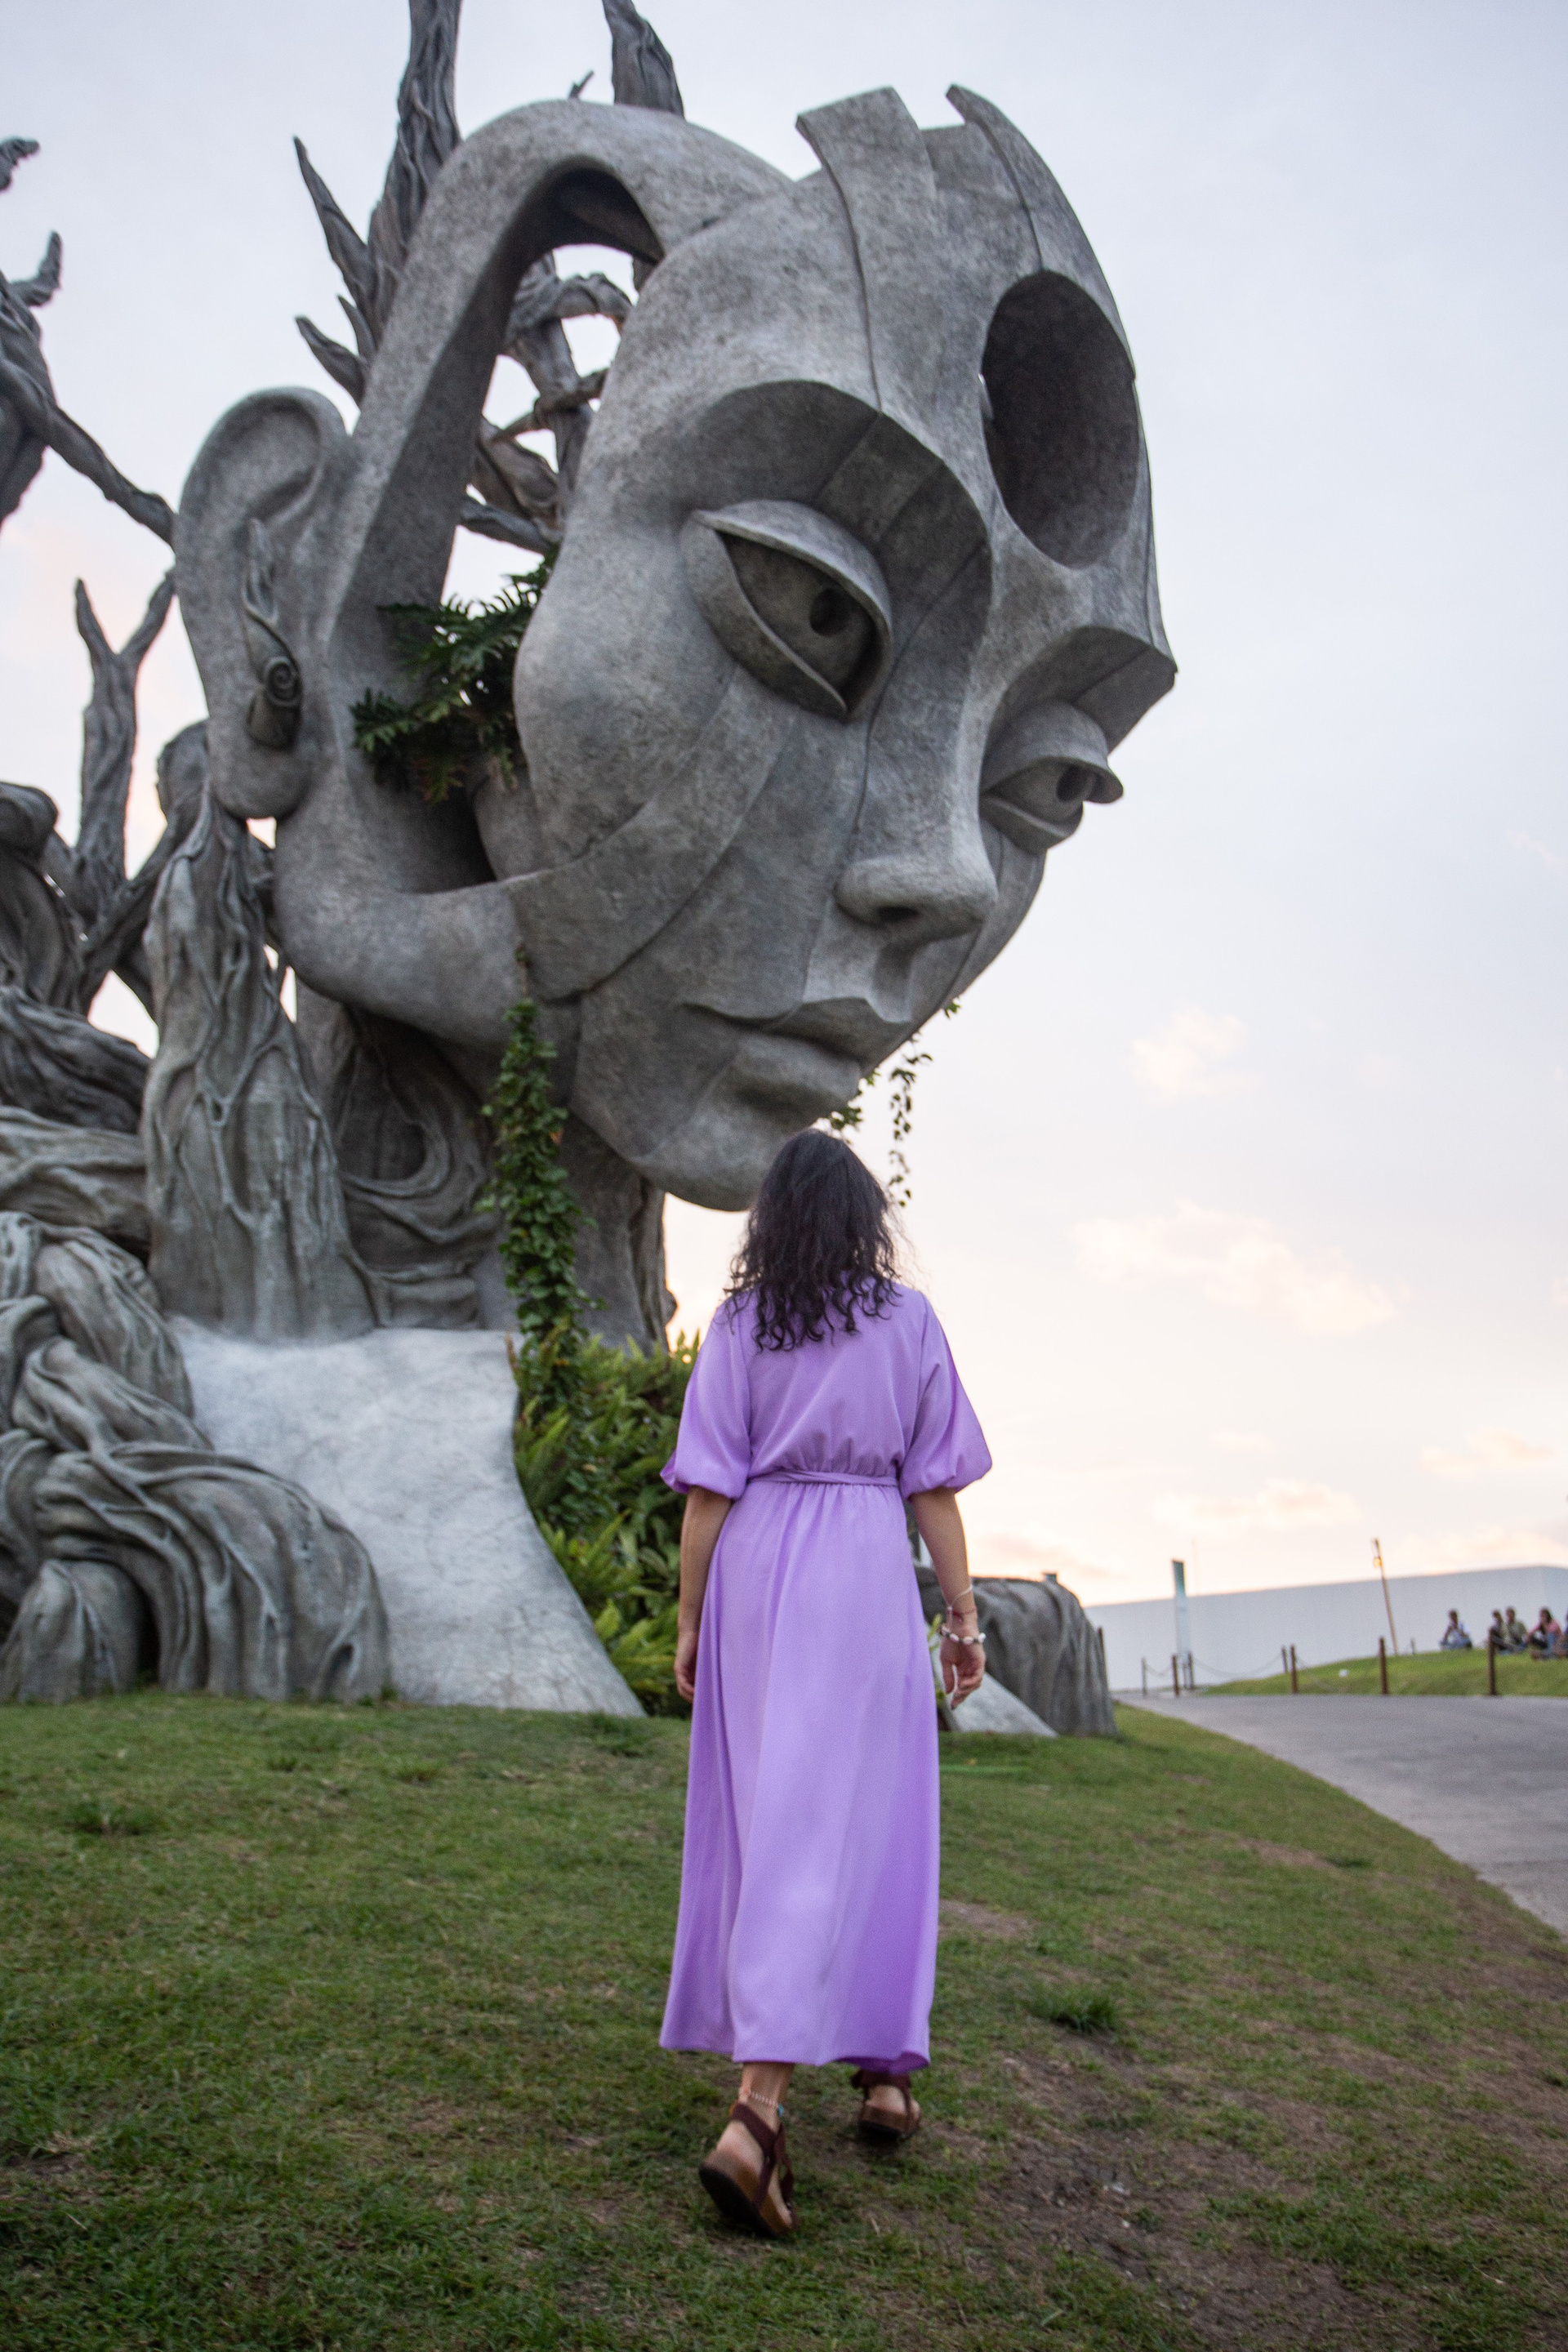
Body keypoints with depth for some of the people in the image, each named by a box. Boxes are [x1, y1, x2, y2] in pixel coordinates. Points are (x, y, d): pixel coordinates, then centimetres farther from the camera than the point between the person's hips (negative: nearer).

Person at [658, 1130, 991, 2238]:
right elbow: (934, 1487, 1)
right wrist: (964, 1615, 7)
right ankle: (756, 2112, -2)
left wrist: (691, 1621, 6)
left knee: (760, 1811, 14)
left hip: (756, 1573, 2)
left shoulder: (741, 1326, 2)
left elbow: (709, 1490, -1)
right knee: (860, 1824, 2)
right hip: (868, 1572, -2)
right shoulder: (909, 1321, 2)